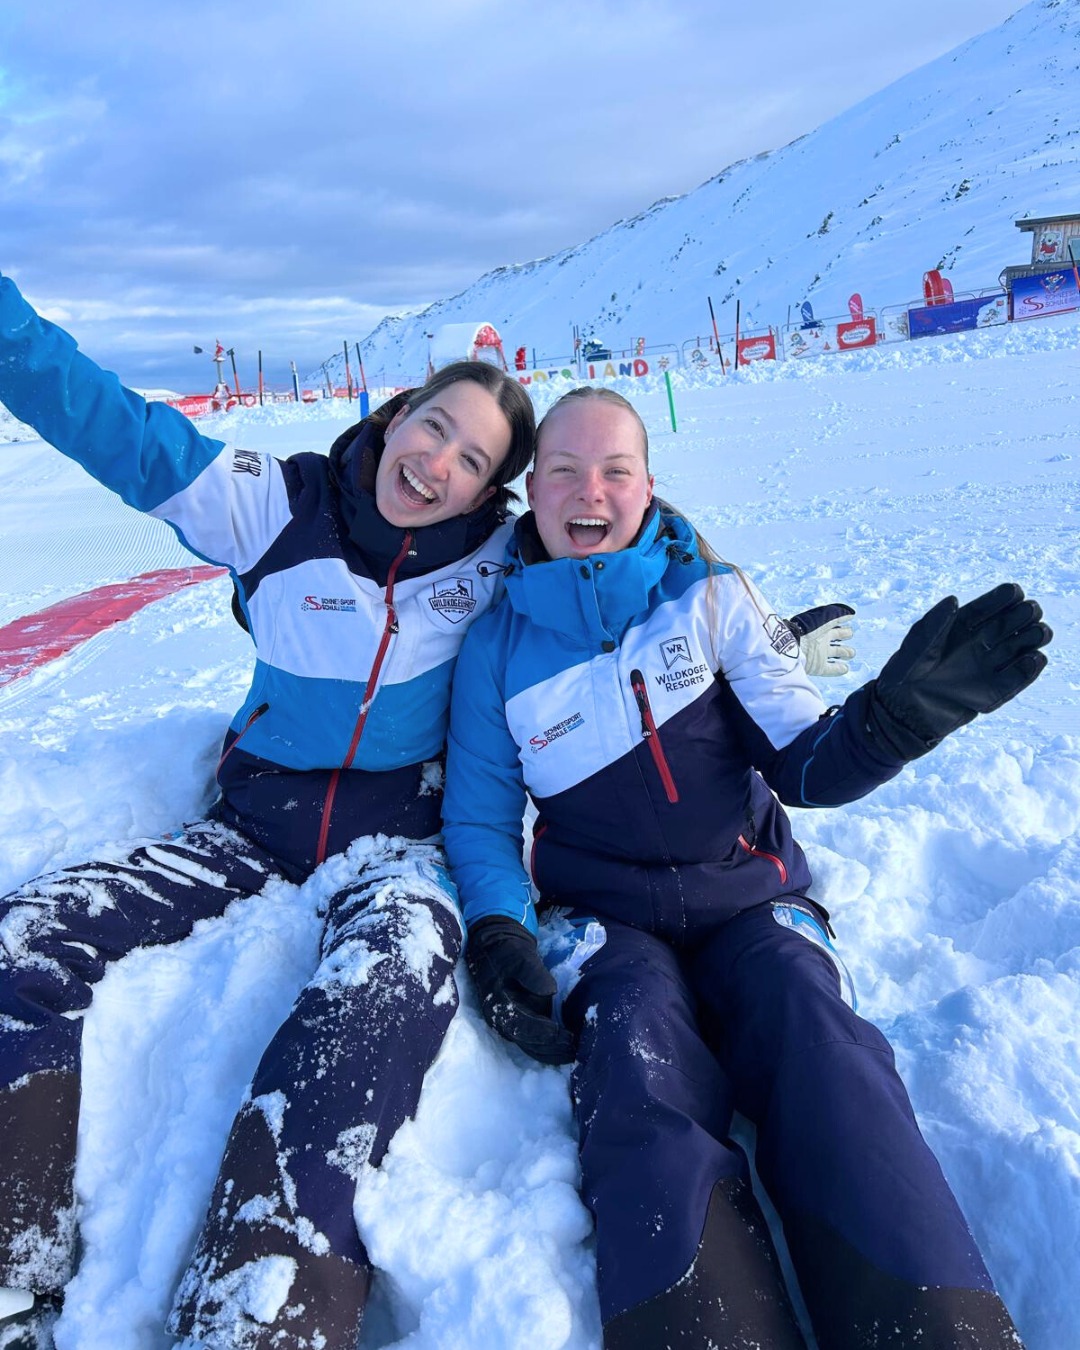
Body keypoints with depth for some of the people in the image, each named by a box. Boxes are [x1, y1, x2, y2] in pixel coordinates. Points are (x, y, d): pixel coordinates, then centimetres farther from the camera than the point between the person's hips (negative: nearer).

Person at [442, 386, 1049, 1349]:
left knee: (816, 1030, -29)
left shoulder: (712, 595, 3)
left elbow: (805, 765, -2)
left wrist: (903, 711, -23)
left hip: (749, 898, 1)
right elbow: (480, 818, 7)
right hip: (605, 918, 0)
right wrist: (497, 934, -12)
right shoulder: (498, 644, 4)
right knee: (642, 1051, -31)